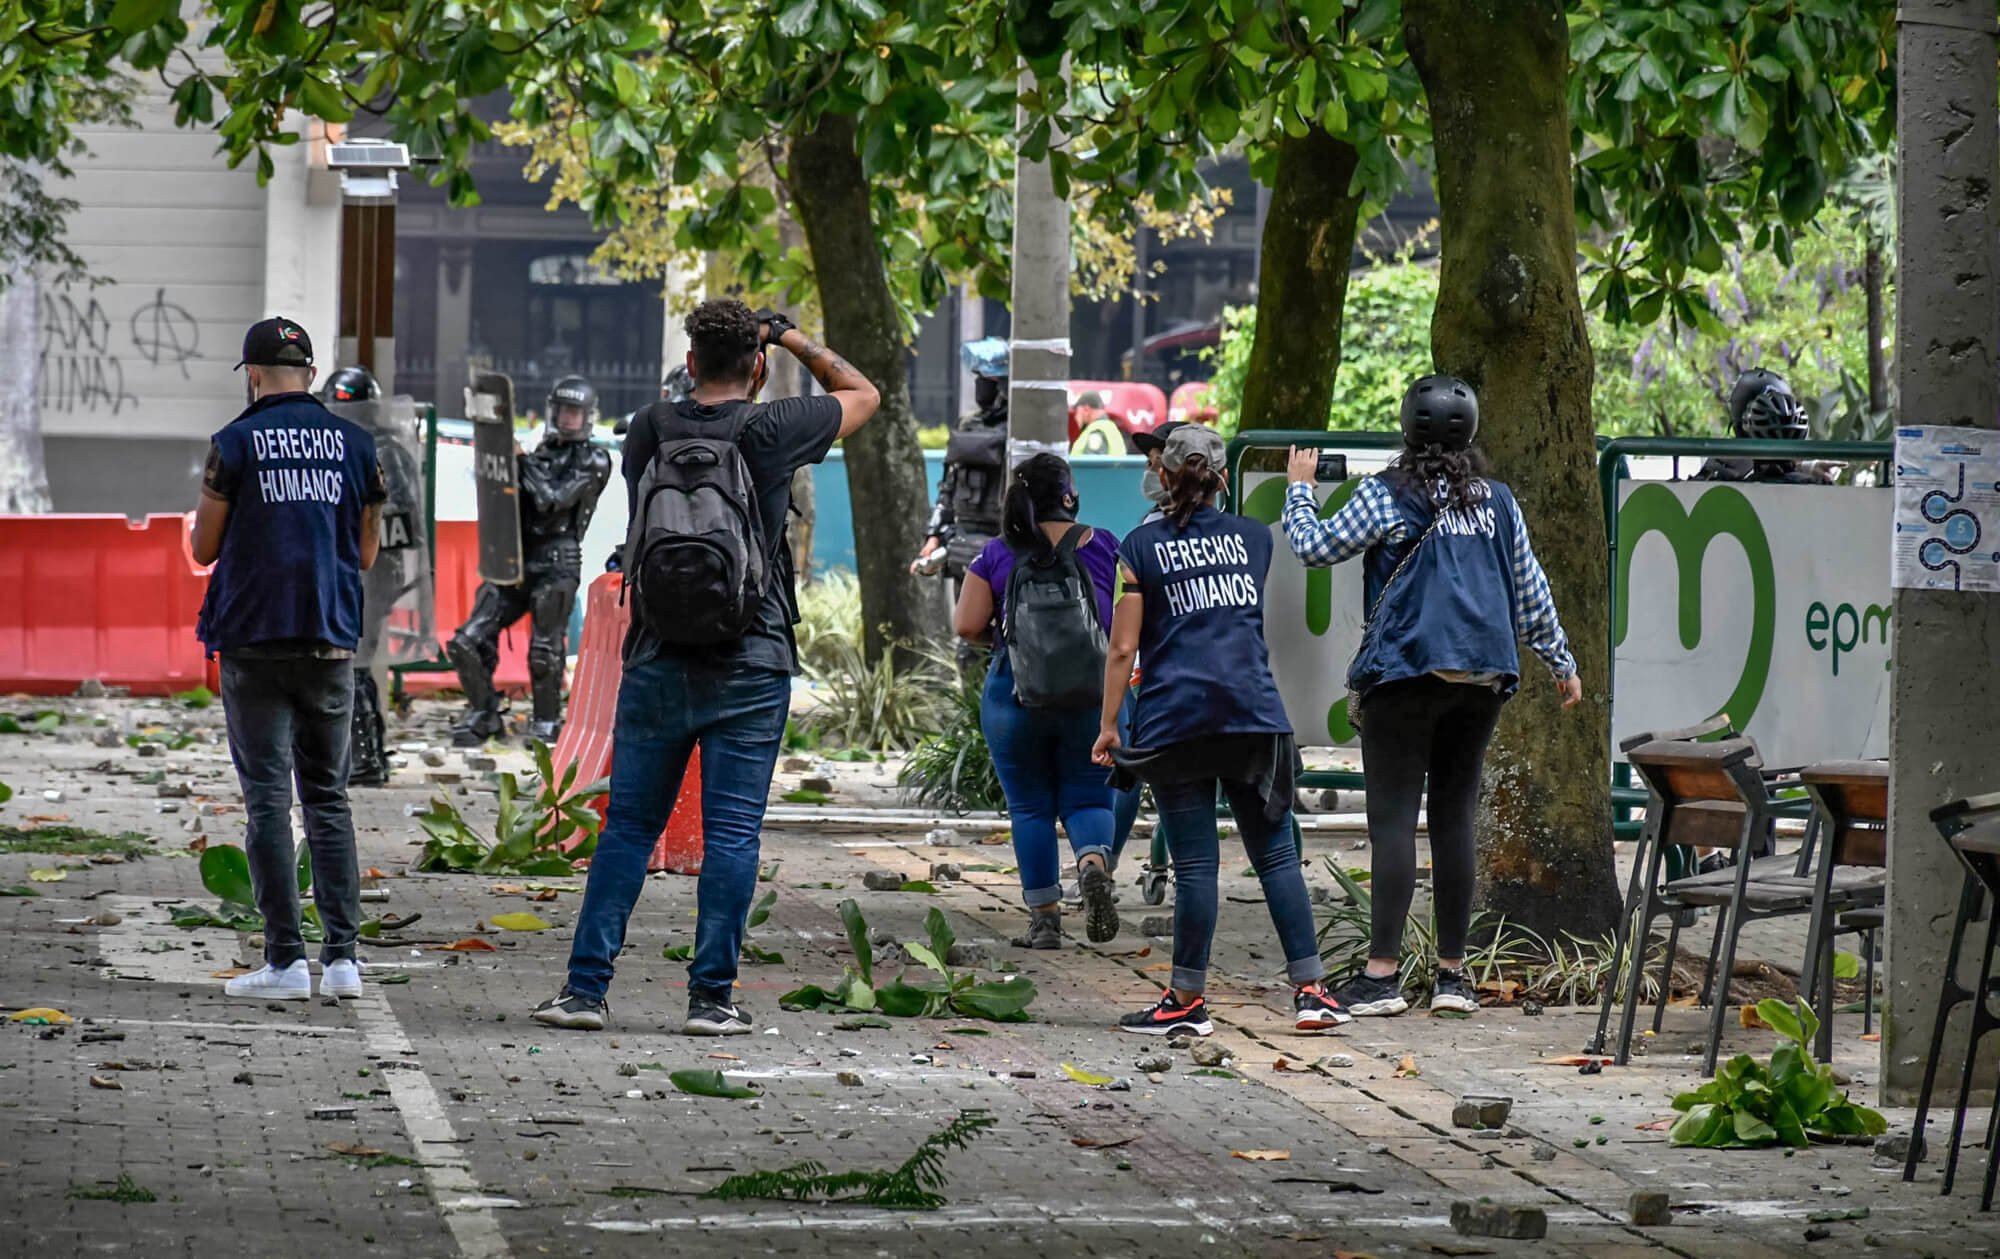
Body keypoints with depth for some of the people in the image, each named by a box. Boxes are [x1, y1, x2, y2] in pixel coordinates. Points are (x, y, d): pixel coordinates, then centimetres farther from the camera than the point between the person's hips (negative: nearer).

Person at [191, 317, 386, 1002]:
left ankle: (286, 958, -7)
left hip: (255, 640, -3)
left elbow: (205, 549, 1)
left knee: (267, 798, -1)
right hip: (331, 639, 3)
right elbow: (367, 554, 11)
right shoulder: (356, 444, 6)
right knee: (328, 797, 11)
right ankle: (342, 955, 3)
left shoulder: (235, 443, -5)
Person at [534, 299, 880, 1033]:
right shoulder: (770, 431, -7)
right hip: (750, 668, -3)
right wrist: (792, 339, 14)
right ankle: (711, 998, -1)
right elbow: (861, 394, 10)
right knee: (731, 835, 1)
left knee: (627, 828, 8)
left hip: (656, 662, 3)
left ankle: (586, 987, 4)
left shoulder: (649, 431, 2)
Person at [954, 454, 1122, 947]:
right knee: (1087, 797, 9)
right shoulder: (1103, 547, 1)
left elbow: (967, 627, -4)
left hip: (1015, 693, 0)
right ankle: (1094, 866, -23)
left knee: (1031, 806, 9)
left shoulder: (996, 555, 1)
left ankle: (1045, 919, 7)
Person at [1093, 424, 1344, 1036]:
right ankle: (1311, 989, 1)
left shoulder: (1141, 547, 2)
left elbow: (1123, 647, -2)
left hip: (1175, 718, -2)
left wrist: (1108, 723, 4)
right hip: (1254, 713, 2)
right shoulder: (1254, 537, 12)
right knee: (1276, 853, 5)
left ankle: (1187, 999, 2)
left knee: (1195, 862, -2)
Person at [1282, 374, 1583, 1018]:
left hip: (1405, 670, -5)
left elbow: (1315, 548, 4)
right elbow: (1530, 589, 16)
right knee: (1454, 820, 9)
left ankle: (1382, 974, -9)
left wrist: (1299, 488, 21)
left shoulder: (1387, 496, -5)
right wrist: (1561, 661, 27)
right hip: (1482, 676, 5)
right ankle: (1453, 974, 11)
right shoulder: (1495, 501, 9)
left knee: (1393, 819, -5)